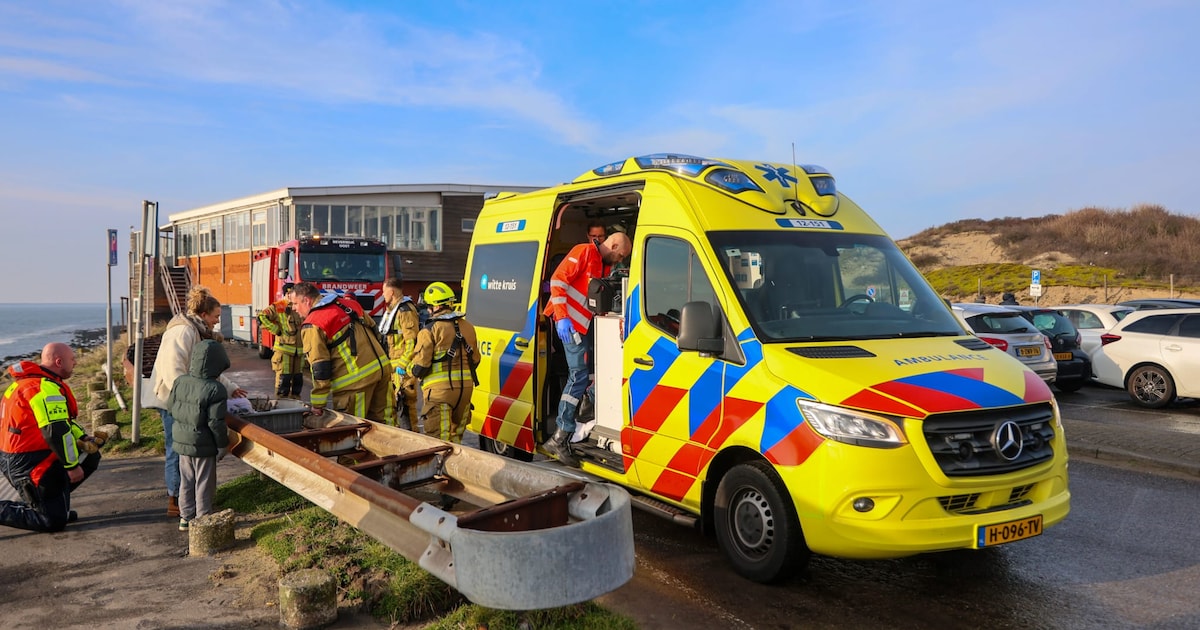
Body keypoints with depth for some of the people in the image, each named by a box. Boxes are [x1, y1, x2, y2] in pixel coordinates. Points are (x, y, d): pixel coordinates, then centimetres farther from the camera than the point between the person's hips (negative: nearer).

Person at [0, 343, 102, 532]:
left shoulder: (31, 381, 12)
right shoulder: (46, 388, -22)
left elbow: (60, 420, 18)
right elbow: (56, 432, -27)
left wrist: (83, 438, 5)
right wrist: (72, 465, -18)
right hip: (29, 465, -10)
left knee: (91, 456, 14)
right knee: (54, 521, -6)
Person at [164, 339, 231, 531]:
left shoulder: (179, 382, -4)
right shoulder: (215, 389, -22)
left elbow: (170, 408, 7)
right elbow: (216, 422, -21)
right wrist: (223, 445, -9)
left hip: (181, 441, 6)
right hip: (204, 445, -6)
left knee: (186, 480, 18)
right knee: (204, 483, 7)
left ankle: (186, 517, 27)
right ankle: (203, 519, 15)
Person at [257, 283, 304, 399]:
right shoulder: (277, 307, -5)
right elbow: (261, 317, -14)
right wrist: (276, 330, -13)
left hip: (299, 350, 5)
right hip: (284, 349, -5)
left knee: (298, 378, 10)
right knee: (283, 378, -4)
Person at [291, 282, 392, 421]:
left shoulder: (312, 325, -6)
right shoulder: (348, 303, 15)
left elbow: (319, 367, -11)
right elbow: (372, 328, 19)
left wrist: (317, 403, -5)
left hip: (356, 377, -7)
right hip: (382, 366, 8)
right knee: (380, 422, 15)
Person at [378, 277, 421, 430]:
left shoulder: (406, 311, -16)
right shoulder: (392, 309, 18)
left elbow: (412, 341, -22)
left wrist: (403, 365, -23)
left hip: (403, 367, -11)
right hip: (393, 365, 11)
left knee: (404, 404, -10)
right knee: (393, 401, 17)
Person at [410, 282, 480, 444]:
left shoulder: (429, 331, -10)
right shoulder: (467, 327, 9)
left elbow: (419, 367, -11)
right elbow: (475, 361, 17)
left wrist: (414, 371, 11)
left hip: (439, 390, -6)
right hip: (465, 387, 6)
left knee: (439, 439, -4)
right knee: (456, 436, 20)